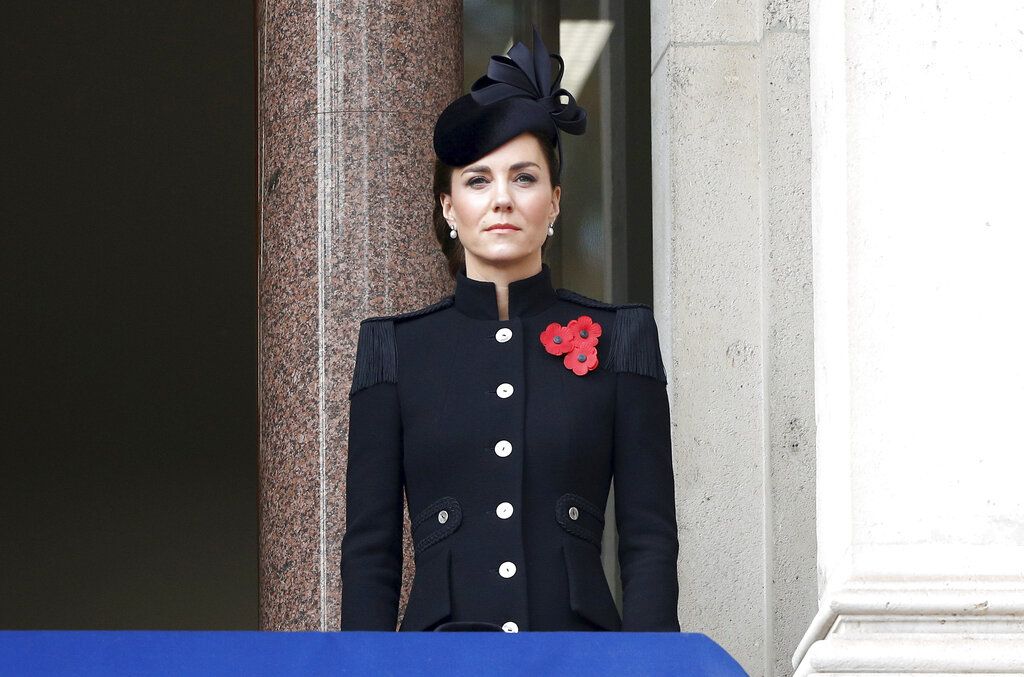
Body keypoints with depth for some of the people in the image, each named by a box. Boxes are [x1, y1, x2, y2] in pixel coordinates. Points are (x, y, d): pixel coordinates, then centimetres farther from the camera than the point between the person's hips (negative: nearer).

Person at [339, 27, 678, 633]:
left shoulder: (620, 339, 6)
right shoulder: (395, 349, 7)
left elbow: (650, 538, 4)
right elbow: (370, 545, 5)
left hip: (581, 643, 0)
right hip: (442, 651, 0)